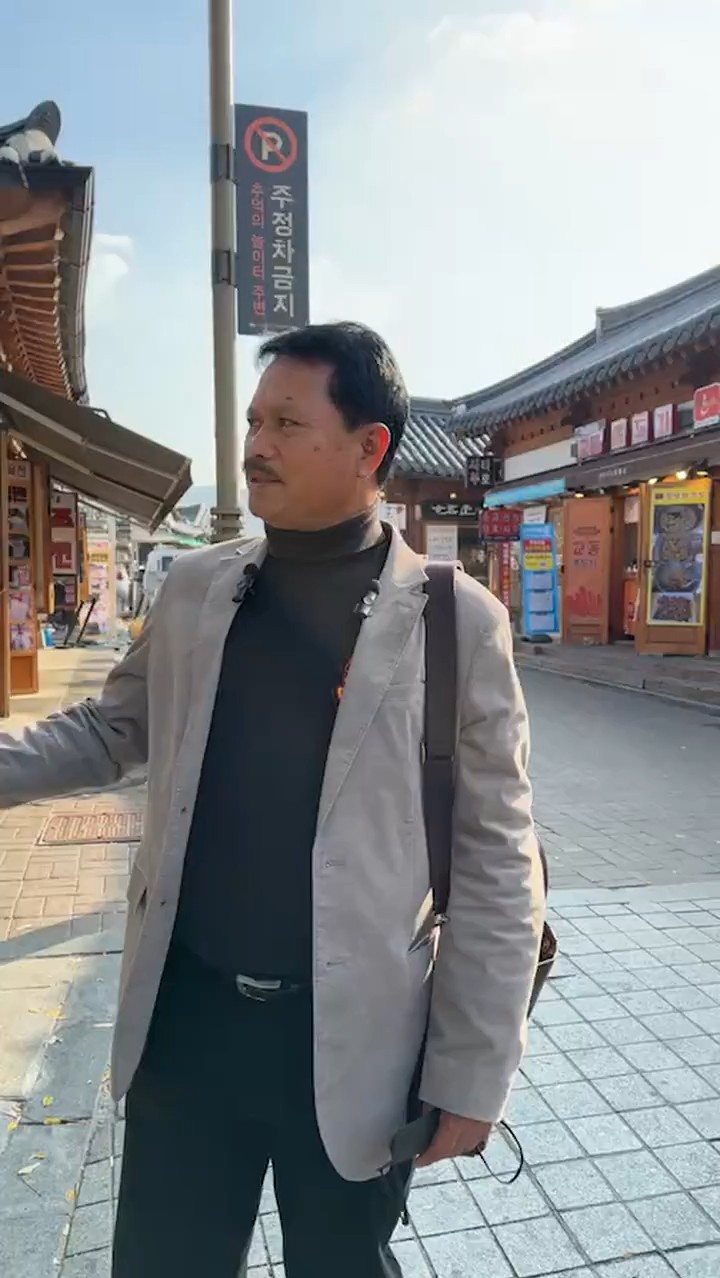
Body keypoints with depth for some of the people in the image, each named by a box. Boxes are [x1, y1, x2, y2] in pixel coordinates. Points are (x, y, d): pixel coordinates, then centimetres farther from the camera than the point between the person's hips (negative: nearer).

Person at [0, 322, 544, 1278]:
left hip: (352, 1040, -2)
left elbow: (495, 859, -9)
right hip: (182, 1019, 3)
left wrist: (473, 1074, -7)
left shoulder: (457, 619, -12)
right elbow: (109, 729, 14)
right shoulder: (194, 589, 0)